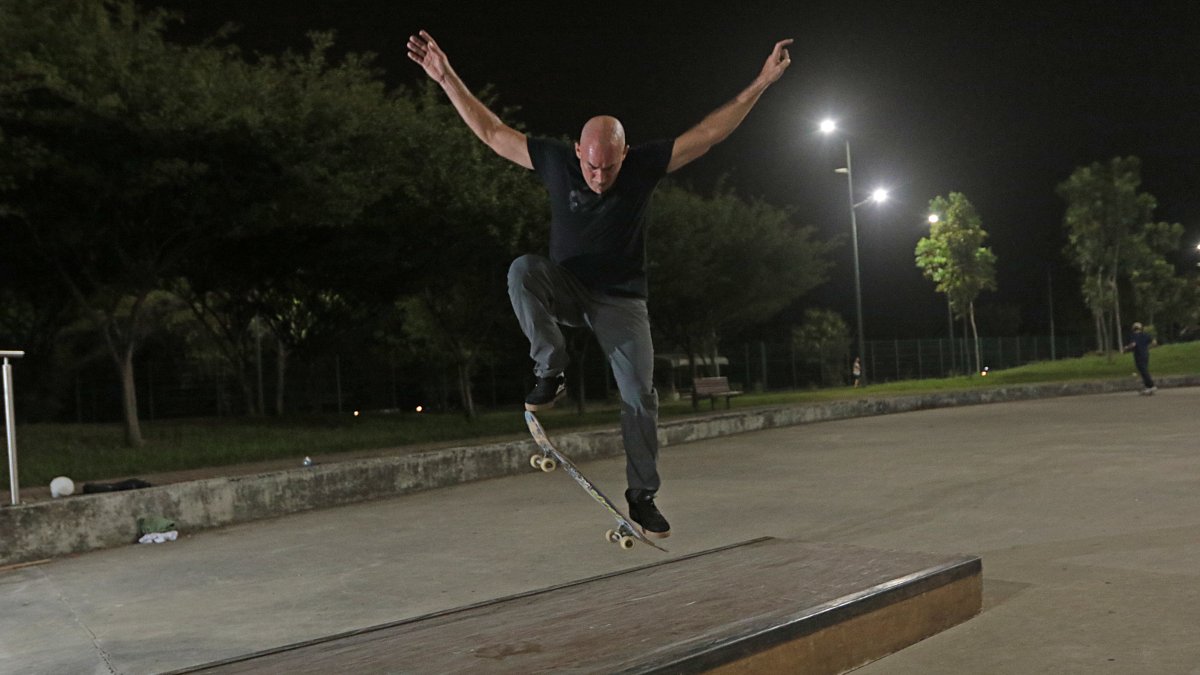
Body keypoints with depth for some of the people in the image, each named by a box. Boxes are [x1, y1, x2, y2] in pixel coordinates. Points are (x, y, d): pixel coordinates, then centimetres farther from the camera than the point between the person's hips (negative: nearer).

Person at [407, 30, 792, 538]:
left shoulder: (644, 166, -13)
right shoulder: (556, 161, -12)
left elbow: (710, 133, -11)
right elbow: (492, 132, -6)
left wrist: (760, 84, -16)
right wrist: (447, 79, -11)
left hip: (620, 301, 0)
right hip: (566, 289, 1)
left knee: (640, 395, -8)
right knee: (522, 271, -32)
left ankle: (642, 496, 8)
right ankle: (551, 373, -20)